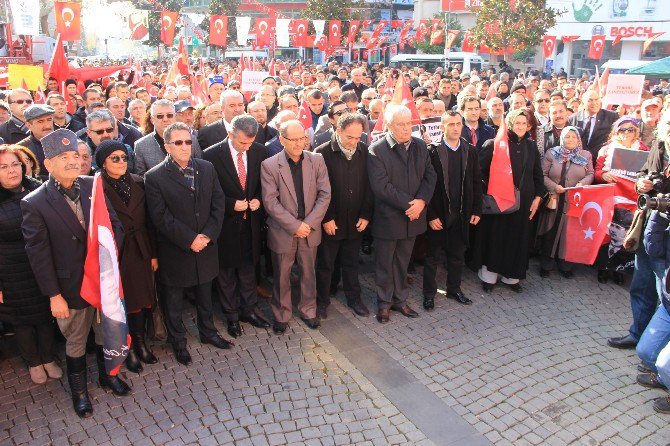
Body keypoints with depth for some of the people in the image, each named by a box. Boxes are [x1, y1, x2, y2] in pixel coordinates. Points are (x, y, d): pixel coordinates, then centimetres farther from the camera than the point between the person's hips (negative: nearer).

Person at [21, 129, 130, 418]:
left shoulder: (93, 186, -5)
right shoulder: (34, 203, -14)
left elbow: (115, 224, 1)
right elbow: (38, 254, -12)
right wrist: (54, 295, -12)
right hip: (72, 287, -3)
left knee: (107, 334, 22)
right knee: (75, 342, 17)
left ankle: (107, 375, 47)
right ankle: (79, 391, 40)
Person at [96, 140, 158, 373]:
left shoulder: (138, 183, 1)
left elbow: (148, 221, 4)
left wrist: (153, 254, 5)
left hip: (140, 252, 4)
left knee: (143, 299, 13)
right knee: (123, 303, 8)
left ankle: (141, 343, 32)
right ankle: (129, 349, 28)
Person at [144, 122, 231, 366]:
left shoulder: (207, 168, 0)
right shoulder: (154, 177, -13)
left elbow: (218, 203, 0)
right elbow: (161, 217, -16)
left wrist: (208, 235, -12)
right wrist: (189, 240, -19)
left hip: (205, 246, 4)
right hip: (174, 252, -4)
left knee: (205, 295, 21)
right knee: (173, 300, 13)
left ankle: (208, 332, 42)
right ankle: (178, 341, 34)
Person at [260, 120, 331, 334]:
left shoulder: (317, 160, -3)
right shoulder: (269, 165, -11)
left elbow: (325, 194, -4)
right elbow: (270, 202, -14)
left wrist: (309, 223, -13)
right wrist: (295, 226, -18)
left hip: (310, 230, 2)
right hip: (283, 233, -2)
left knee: (308, 274, 17)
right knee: (281, 277, 12)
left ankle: (308, 310, 37)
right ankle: (281, 315, 32)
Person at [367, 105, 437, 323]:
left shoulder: (420, 146, 5)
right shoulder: (377, 149, -13)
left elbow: (430, 176, 3)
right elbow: (380, 186, -20)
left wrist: (421, 200, -14)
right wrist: (408, 204, -19)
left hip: (412, 216, 5)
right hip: (387, 217, -4)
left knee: (403, 262, 18)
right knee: (384, 264, 10)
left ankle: (400, 299, 34)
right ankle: (384, 303, 28)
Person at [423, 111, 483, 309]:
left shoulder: (470, 151, 3)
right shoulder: (433, 151, -9)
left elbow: (476, 182, 7)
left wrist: (477, 210, 3)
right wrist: (431, 215, -13)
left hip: (462, 213, 4)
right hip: (438, 213, -4)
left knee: (457, 254, 16)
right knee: (432, 255, 9)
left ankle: (454, 289, 32)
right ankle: (429, 293, 22)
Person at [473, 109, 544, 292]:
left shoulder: (531, 146, 7)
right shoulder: (494, 144, -7)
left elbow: (538, 174, 13)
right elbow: (479, 170, -9)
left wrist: (538, 197, 6)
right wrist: (488, 191, -13)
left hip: (523, 202, 4)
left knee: (517, 239, 9)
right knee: (494, 238, 5)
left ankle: (511, 276, 23)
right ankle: (489, 276, 19)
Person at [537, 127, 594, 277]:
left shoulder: (586, 156, 9)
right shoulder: (552, 153, 2)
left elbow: (590, 174, 7)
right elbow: (543, 174, -3)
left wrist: (582, 183, -13)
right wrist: (554, 186, -16)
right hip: (554, 201, -1)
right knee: (550, 232, 4)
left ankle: (565, 264, 18)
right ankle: (546, 264, 17)